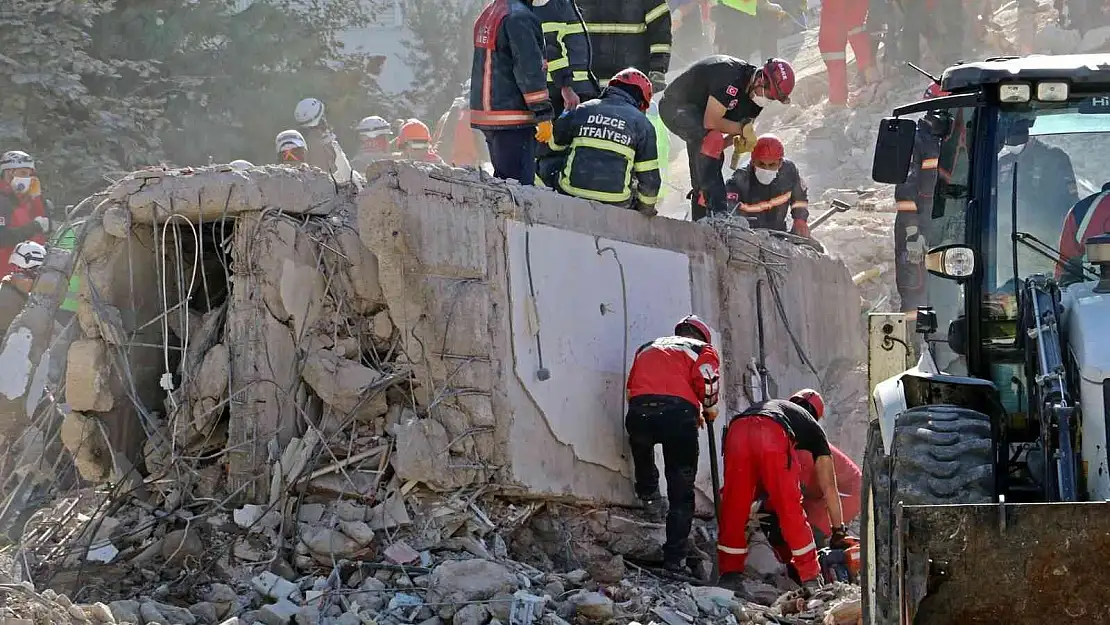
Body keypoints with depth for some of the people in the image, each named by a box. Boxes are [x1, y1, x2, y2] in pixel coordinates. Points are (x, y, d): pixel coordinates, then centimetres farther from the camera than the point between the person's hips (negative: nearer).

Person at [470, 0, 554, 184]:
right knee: (519, 183, -9)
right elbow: (530, 70, -19)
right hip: (513, 118, -10)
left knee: (502, 178, 17)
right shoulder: (519, 17, -16)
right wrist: (544, 115, -16)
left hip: (484, 113, 10)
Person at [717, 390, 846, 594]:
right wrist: (838, 531, 44)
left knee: (733, 508, 13)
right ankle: (810, 579, 12)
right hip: (774, 436, -3)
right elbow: (829, 486, 36)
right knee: (791, 510, 8)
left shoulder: (766, 405, 46)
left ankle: (729, 574, 15)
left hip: (736, 430, 3)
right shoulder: (812, 425, 36)